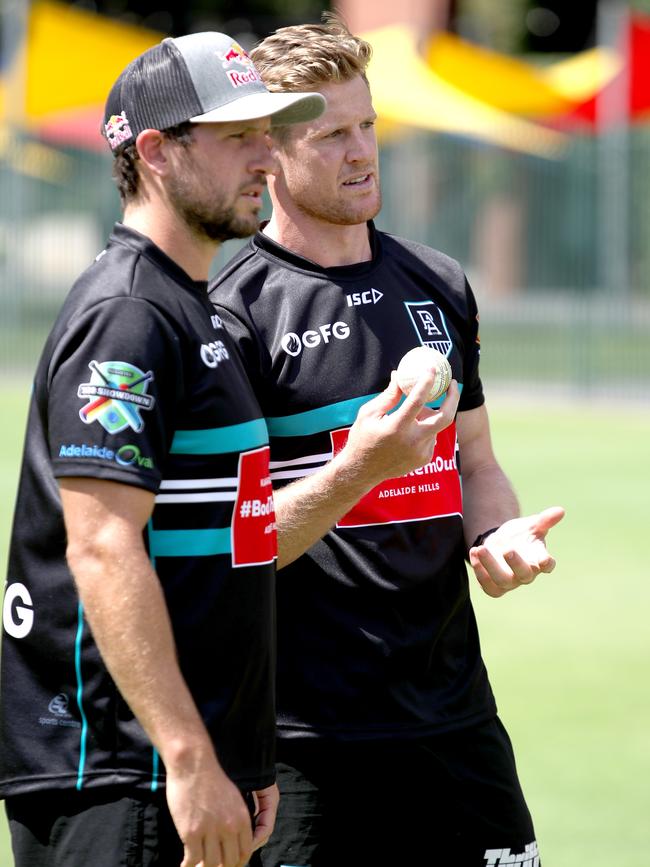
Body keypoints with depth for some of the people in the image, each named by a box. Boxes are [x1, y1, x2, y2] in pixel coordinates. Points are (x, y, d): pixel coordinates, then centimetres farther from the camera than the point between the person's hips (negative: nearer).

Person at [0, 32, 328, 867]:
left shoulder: (196, 311, 19)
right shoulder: (126, 315, -12)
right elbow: (103, 550, -21)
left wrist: (246, 762, 20)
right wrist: (189, 758, -26)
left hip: (198, 772, 10)